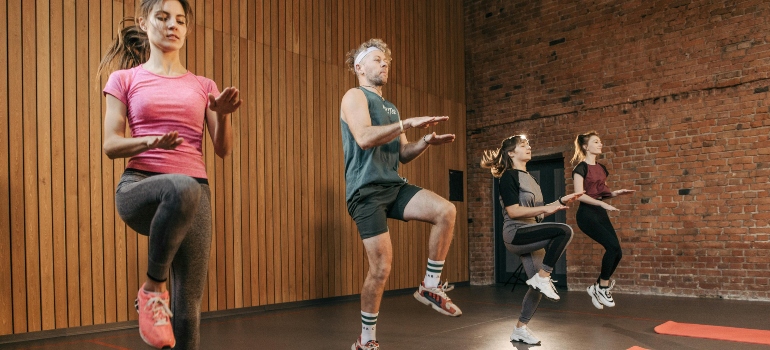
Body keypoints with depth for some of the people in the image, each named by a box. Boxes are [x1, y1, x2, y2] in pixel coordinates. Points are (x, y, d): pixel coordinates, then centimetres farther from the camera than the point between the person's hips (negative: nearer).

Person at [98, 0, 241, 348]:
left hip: (196, 193, 3)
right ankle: (152, 287, -18)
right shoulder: (124, 79, 10)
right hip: (139, 187, -2)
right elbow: (111, 146, 2)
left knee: (188, 304, -2)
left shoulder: (203, 86, 15)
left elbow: (223, 149, 9)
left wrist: (222, 115, -10)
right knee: (181, 188, -40)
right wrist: (150, 141, -18)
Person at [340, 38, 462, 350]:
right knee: (381, 267, -9)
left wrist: (425, 142, 1)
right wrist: (408, 123, -22)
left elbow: (402, 154, 20)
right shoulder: (355, 96, -1)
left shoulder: (389, 107, 23)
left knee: (446, 211, -17)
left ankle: (430, 287, -1)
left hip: (394, 186, 7)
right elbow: (364, 138, -20)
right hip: (366, 191, -7)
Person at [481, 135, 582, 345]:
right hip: (516, 234, -9)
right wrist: (545, 208, -20)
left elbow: (537, 213, 20)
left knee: (538, 285, 5)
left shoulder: (529, 178, 19)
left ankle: (520, 330, 17)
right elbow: (513, 211, -18)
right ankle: (542, 277, -17)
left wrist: (562, 201, 11)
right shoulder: (509, 176, -8)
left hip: (530, 236, 9)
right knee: (564, 231, -26)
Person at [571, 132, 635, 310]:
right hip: (587, 214, -8)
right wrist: (603, 204, -24)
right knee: (612, 246, -21)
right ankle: (603, 287, -5)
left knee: (617, 252, 0)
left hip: (600, 214, 8)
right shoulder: (581, 167, -9)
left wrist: (617, 193, 5)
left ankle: (597, 287, 15)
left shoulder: (601, 168, 15)